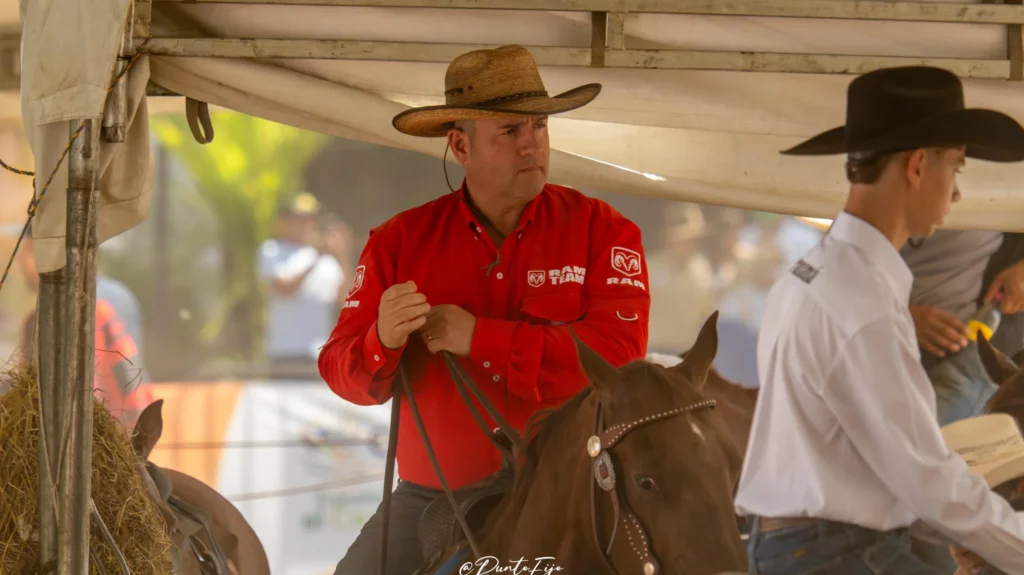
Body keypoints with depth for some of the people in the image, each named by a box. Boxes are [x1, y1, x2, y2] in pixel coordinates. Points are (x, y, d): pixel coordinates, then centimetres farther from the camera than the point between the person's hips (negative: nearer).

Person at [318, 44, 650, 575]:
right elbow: (342, 371, 3)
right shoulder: (398, 242, 6)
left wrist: (479, 339, -17)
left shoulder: (601, 231, 0)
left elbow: (618, 355, -14)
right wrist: (383, 341, -21)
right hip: (432, 498, 2)